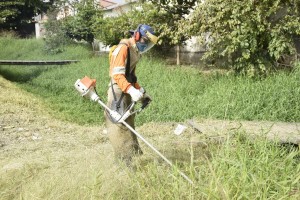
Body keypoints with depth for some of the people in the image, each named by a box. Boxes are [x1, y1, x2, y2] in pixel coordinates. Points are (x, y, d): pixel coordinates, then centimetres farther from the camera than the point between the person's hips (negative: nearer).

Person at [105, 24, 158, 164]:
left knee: (128, 125, 12)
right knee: (119, 125, -8)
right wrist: (131, 90, -34)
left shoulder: (135, 51, 16)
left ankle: (132, 155, 19)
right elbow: (117, 75, -23)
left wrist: (140, 90, 16)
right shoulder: (123, 49, -14)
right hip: (118, 92, -10)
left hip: (127, 93, 10)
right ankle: (124, 162, -6)